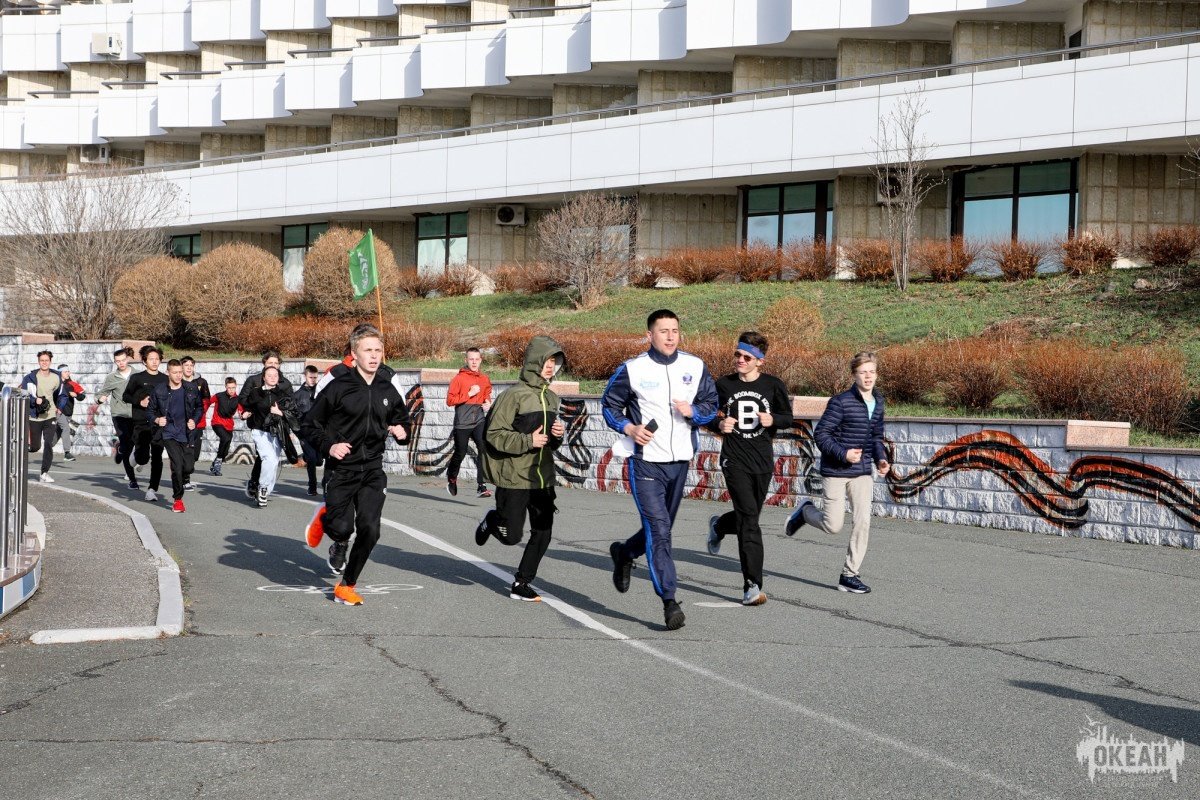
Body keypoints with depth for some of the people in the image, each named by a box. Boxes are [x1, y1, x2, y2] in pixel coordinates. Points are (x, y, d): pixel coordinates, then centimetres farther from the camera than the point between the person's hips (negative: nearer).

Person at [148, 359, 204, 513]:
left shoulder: (191, 389, 2)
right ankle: (178, 500, 3)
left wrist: (195, 420, 0)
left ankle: (184, 478, 37)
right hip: (169, 433, -2)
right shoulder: (159, 390, -2)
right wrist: (157, 420, -11)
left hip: (186, 433, 2)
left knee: (189, 466, -2)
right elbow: (150, 411, 8)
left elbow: (200, 407, 16)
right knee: (177, 465, -13)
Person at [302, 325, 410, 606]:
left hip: (373, 470, 3)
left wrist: (401, 431, -1)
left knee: (369, 530, -6)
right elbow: (311, 424, -1)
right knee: (342, 526, -13)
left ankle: (346, 586, 13)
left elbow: (402, 419, 22)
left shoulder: (388, 390, 5)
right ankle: (339, 544, 28)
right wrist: (328, 446, -17)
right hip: (341, 469, -3)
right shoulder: (338, 387, -8)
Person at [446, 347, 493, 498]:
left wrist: (487, 403, 3)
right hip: (462, 422, -2)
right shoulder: (459, 378, -5)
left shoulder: (485, 379, 9)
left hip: (479, 421, 3)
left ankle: (480, 486, -15)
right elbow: (450, 400, -10)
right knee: (460, 453, 9)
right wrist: (469, 394, -15)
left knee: (484, 449, -18)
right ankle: (451, 477, 41)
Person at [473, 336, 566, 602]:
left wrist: (557, 436, 1)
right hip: (515, 478, -7)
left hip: (543, 478, 7)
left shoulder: (551, 398, 13)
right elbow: (495, 434, -14)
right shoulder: (514, 395, -11)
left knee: (542, 534, 4)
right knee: (511, 536, 1)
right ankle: (491, 520, 35)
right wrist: (528, 441, -20)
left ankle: (521, 584, 19)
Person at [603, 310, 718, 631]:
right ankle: (669, 601, -7)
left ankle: (623, 553, 47)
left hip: (679, 461, 4)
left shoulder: (695, 367, 3)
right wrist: (629, 427, -13)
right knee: (658, 531, -12)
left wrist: (693, 411, -11)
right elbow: (609, 404, 5)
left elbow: (711, 404, 11)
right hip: (645, 462, -4)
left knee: (660, 529, 17)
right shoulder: (632, 369, -5)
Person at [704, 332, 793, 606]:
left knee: (748, 518, 13)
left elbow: (787, 418, 10)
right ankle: (752, 586, -12)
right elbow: (710, 416, 11)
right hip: (734, 460, -2)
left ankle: (719, 525, 50)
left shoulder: (774, 385, 1)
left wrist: (772, 419, -12)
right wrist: (719, 424, -11)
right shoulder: (723, 385, 1)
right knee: (749, 518, -14)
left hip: (763, 461, 3)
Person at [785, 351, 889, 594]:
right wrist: (844, 454, -23)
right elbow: (820, 433, -13)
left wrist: (881, 458, 4)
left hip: (862, 472, 5)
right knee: (833, 525, -2)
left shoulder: (878, 403, 8)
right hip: (835, 472, -5)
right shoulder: (841, 402, -14)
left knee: (863, 521, -5)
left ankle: (849, 575, 5)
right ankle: (805, 511, 31)